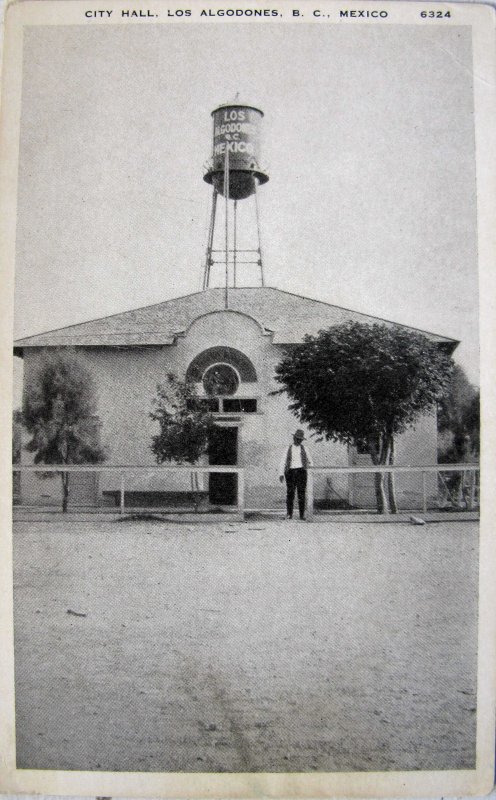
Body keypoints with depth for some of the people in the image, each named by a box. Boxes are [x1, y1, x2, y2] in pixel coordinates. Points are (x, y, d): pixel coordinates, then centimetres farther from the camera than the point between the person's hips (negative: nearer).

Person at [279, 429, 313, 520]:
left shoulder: (304, 449, 16)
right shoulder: (288, 450, 12)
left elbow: (310, 462, 24)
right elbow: (282, 462, 6)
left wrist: (308, 465, 3)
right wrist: (281, 474, -5)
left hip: (301, 472, 0)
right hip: (290, 472, 0)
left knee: (301, 493, -5)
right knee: (290, 493, -4)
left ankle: (302, 515, -2)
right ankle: (289, 514, 1)